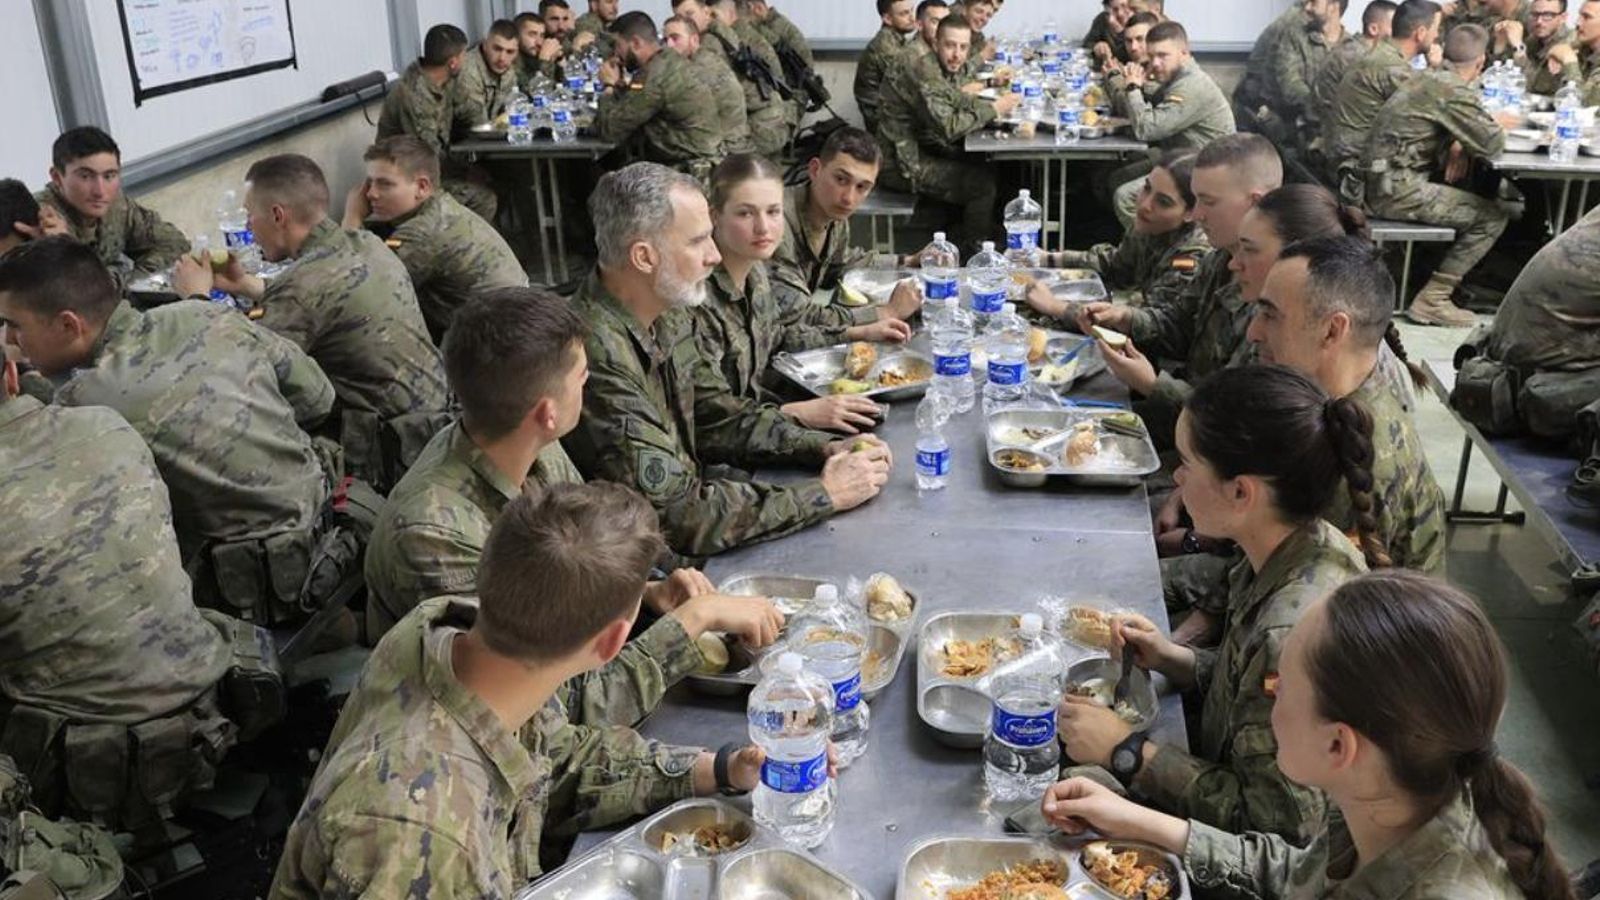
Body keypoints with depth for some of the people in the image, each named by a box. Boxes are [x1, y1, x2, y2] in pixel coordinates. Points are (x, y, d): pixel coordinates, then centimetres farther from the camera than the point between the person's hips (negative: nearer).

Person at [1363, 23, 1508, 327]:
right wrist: (1487, 132, 8)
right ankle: (1432, 299, -4)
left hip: (1378, 183, 9)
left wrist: (1458, 145, 8)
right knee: (1494, 216, -4)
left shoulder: (1424, 79, 13)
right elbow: (1493, 144, -15)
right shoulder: (1454, 91, -14)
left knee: (1475, 200, 25)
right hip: (1399, 190, -9)